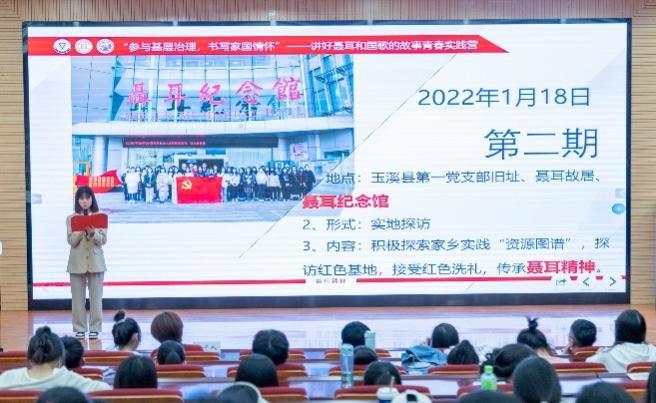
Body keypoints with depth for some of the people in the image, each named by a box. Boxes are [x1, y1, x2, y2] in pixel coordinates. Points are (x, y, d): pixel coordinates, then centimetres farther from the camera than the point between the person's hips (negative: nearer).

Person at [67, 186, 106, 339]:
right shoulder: (71, 218, 4)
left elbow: (103, 240, -3)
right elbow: (71, 241, -3)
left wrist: (93, 233, -21)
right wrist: (81, 231, -17)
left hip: (95, 260, -1)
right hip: (77, 261, 1)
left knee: (96, 297, 1)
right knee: (78, 297, 3)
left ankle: (95, 328, 7)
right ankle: (79, 328, 9)